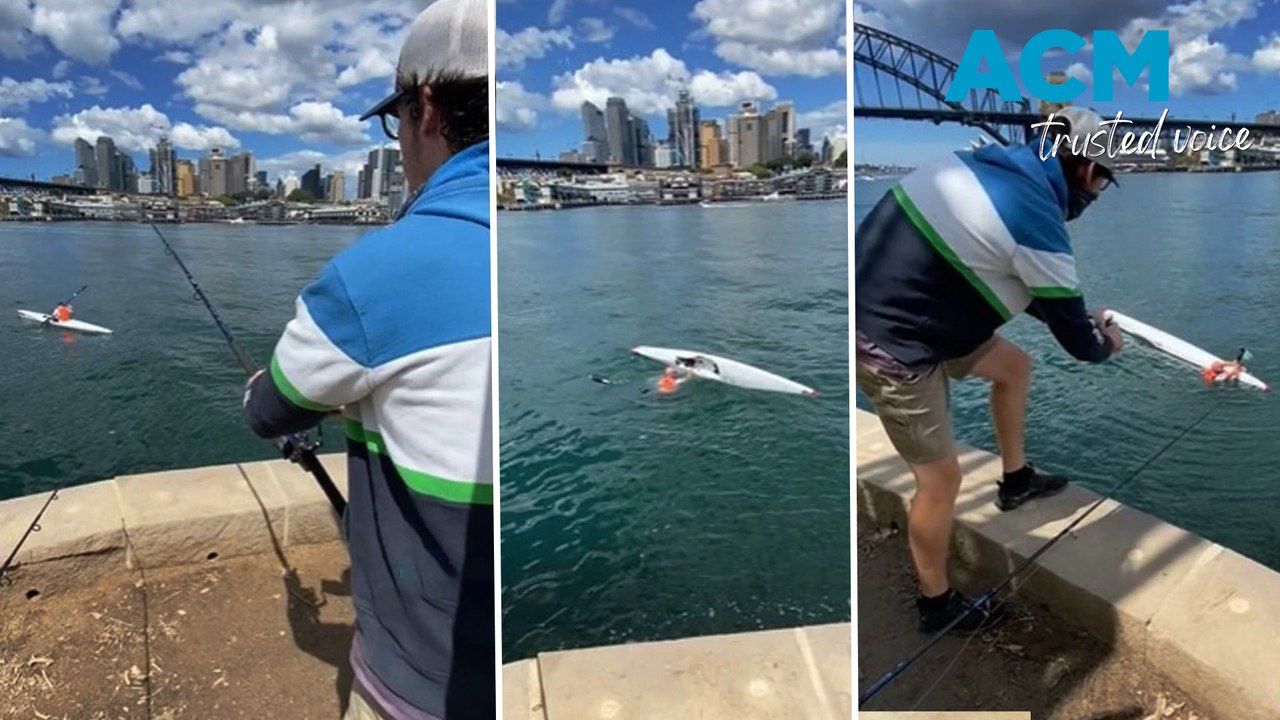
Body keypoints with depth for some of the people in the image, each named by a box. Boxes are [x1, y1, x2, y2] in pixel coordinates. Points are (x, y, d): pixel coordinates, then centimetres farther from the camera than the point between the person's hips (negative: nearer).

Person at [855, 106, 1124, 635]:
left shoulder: (999, 163, 5)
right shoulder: (1038, 222, -20)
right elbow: (1074, 340, -6)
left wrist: (1082, 319, 22)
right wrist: (1105, 343, 17)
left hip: (894, 307, 9)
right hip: (890, 346, -9)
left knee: (1013, 366, 24)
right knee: (940, 477, 4)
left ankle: (1016, 481, 45)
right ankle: (937, 604, 24)